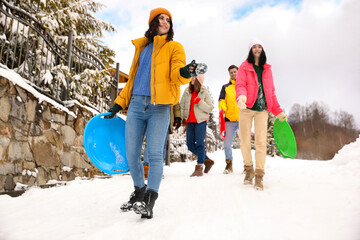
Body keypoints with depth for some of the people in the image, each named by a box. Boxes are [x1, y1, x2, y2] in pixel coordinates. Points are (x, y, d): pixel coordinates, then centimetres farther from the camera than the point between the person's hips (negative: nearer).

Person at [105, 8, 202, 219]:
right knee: (131, 154, 4)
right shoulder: (142, 46, 22)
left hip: (159, 107, -4)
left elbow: (177, 74, -7)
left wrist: (185, 72, -31)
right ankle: (139, 191, 24)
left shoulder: (174, 47, 10)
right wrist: (119, 104, 18)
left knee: (155, 154, -10)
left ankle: (150, 201, -3)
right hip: (136, 105, 4)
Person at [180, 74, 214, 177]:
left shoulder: (204, 93, -1)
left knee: (199, 144, -9)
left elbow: (210, 108, -3)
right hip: (190, 122, 5)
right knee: (190, 145, 5)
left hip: (201, 121, -5)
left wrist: (199, 102, -16)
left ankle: (199, 168, -1)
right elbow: (182, 105, 18)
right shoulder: (187, 91, 11)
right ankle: (207, 160, 24)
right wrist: (182, 118, 10)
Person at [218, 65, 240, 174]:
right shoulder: (225, 87, 14)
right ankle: (229, 164, 15)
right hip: (230, 119, 1)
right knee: (227, 143, -1)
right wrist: (222, 108, -17)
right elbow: (222, 101, 4)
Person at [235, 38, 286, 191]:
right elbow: (240, 85, -9)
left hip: (262, 110, 2)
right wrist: (241, 96, -32)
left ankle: (259, 176, 0)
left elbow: (271, 92, 19)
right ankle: (248, 169, 23)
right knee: (244, 142, 1)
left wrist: (278, 111, 14)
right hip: (246, 109, -2)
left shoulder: (267, 70, 16)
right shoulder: (244, 67, 6)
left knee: (261, 142, -7)